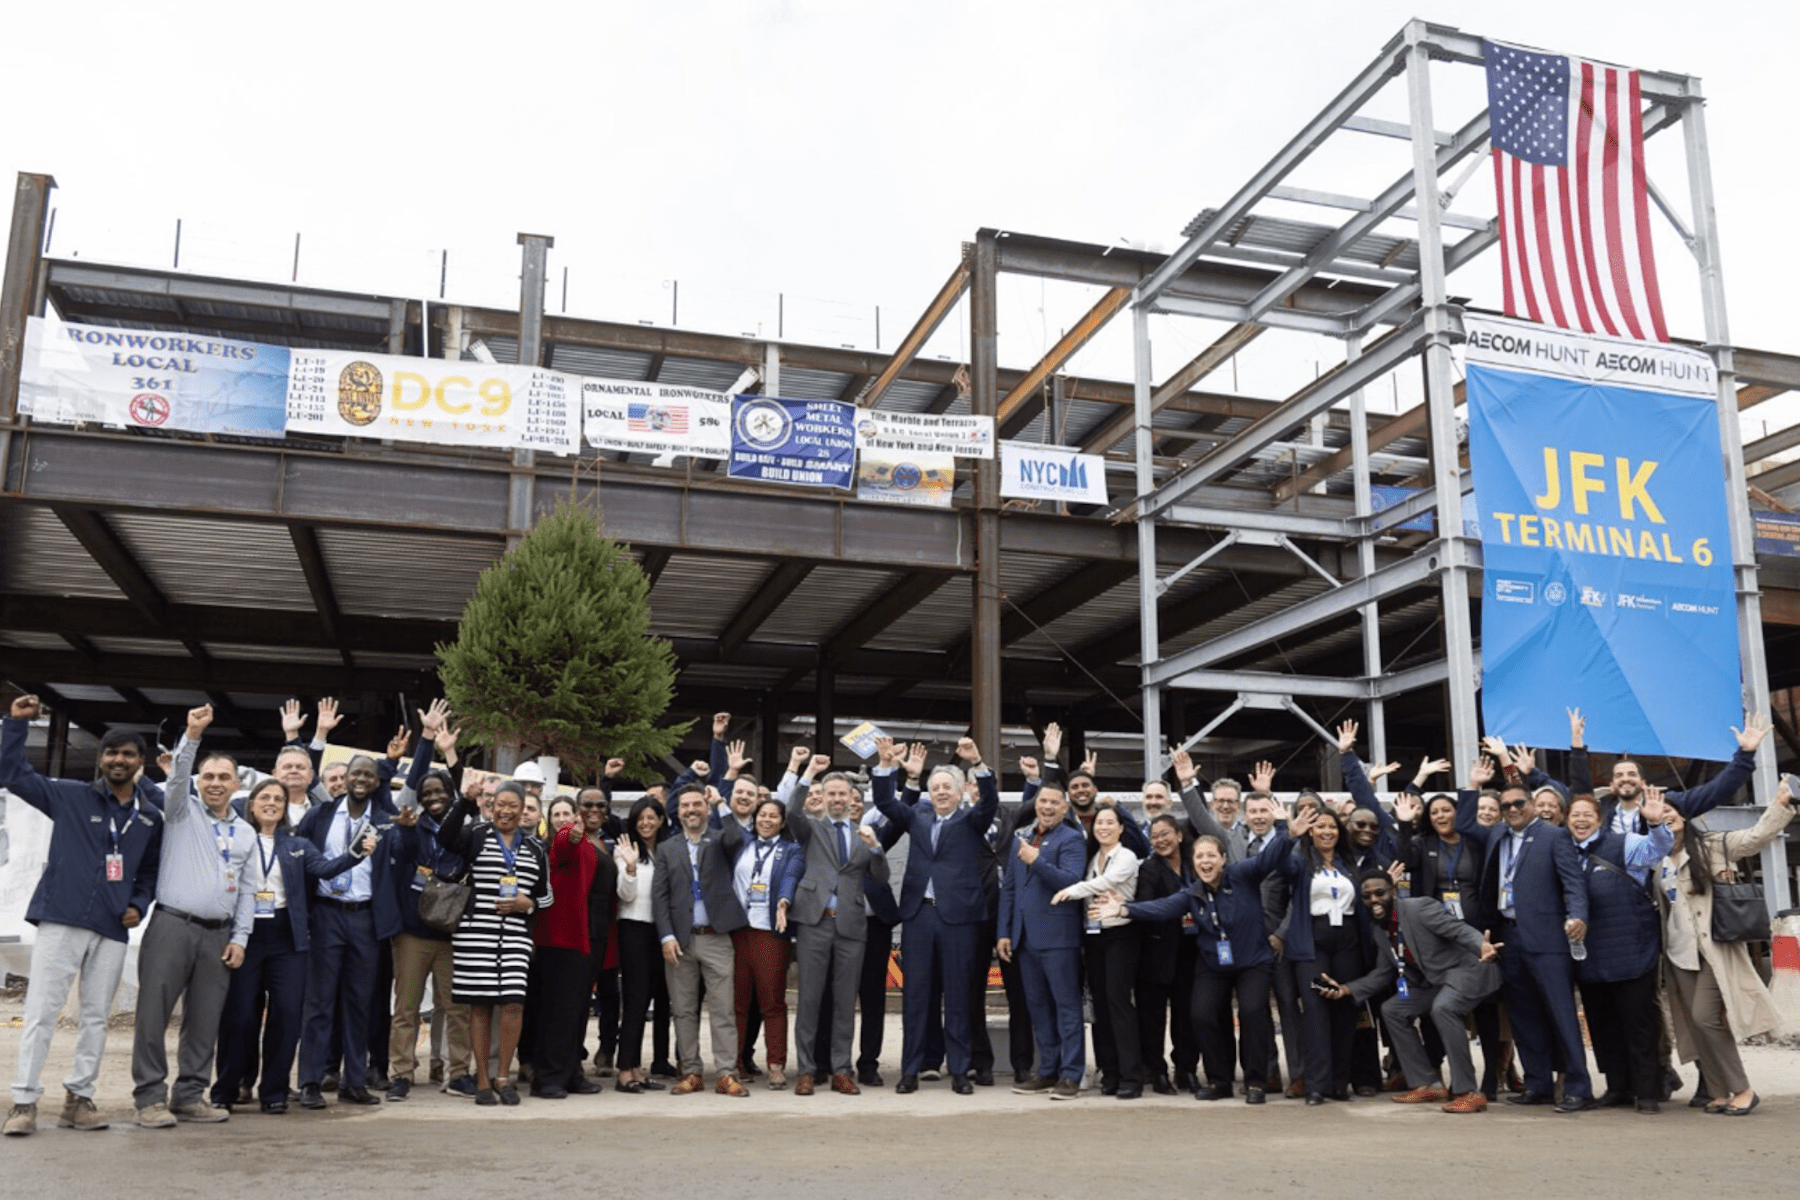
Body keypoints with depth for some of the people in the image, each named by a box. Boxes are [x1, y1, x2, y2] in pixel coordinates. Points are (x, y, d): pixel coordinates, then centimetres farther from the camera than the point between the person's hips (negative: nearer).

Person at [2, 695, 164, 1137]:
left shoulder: (151, 818, 10)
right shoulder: (72, 797, 3)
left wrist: (139, 904, 2)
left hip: (112, 931, 3)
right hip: (61, 921, -3)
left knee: (97, 1017, 7)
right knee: (40, 1013, -3)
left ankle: (78, 1098, 16)